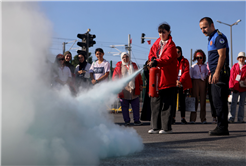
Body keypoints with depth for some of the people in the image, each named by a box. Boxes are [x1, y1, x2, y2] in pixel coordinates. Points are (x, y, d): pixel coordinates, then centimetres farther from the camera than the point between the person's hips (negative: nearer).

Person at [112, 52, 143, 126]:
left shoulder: (133, 65, 15)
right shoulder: (118, 66, 7)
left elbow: (138, 76, 19)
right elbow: (114, 77, 6)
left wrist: (140, 85, 13)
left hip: (134, 90, 2)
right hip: (123, 91, -1)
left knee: (135, 106, 3)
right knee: (124, 107, 3)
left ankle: (136, 120, 12)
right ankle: (127, 121, 13)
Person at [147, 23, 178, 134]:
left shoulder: (171, 45, -5)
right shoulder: (157, 43, 17)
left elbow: (168, 58, -19)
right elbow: (151, 53, 14)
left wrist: (156, 62, -34)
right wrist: (153, 59, -9)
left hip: (167, 78, -6)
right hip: (156, 77, 7)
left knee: (166, 103, -5)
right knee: (155, 102, 6)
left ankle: (166, 127, 2)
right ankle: (156, 127, 13)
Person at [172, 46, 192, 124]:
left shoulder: (185, 61, 11)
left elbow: (186, 71, -1)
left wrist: (180, 80, -14)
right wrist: (175, 81, -16)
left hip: (183, 84, 1)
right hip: (173, 84, -1)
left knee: (182, 101, 4)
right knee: (173, 101, -4)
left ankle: (183, 118, 7)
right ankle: (173, 118, 0)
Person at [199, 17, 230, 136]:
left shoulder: (219, 37, -9)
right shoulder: (211, 39, 22)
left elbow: (222, 56, -18)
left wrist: (216, 73, -24)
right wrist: (211, 73, 23)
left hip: (220, 72, -10)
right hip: (216, 73, 10)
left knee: (219, 101, -10)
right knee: (218, 101, 10)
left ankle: (222, 128, -7)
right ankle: (221, 127, 15)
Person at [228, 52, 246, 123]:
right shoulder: (234, 66, 8)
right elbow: (231, 77, 4)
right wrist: (232, 86, -4)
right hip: (236, 88, -1)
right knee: (233, 102, -6)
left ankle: (240, 118, 10)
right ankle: (231, 118, -7)